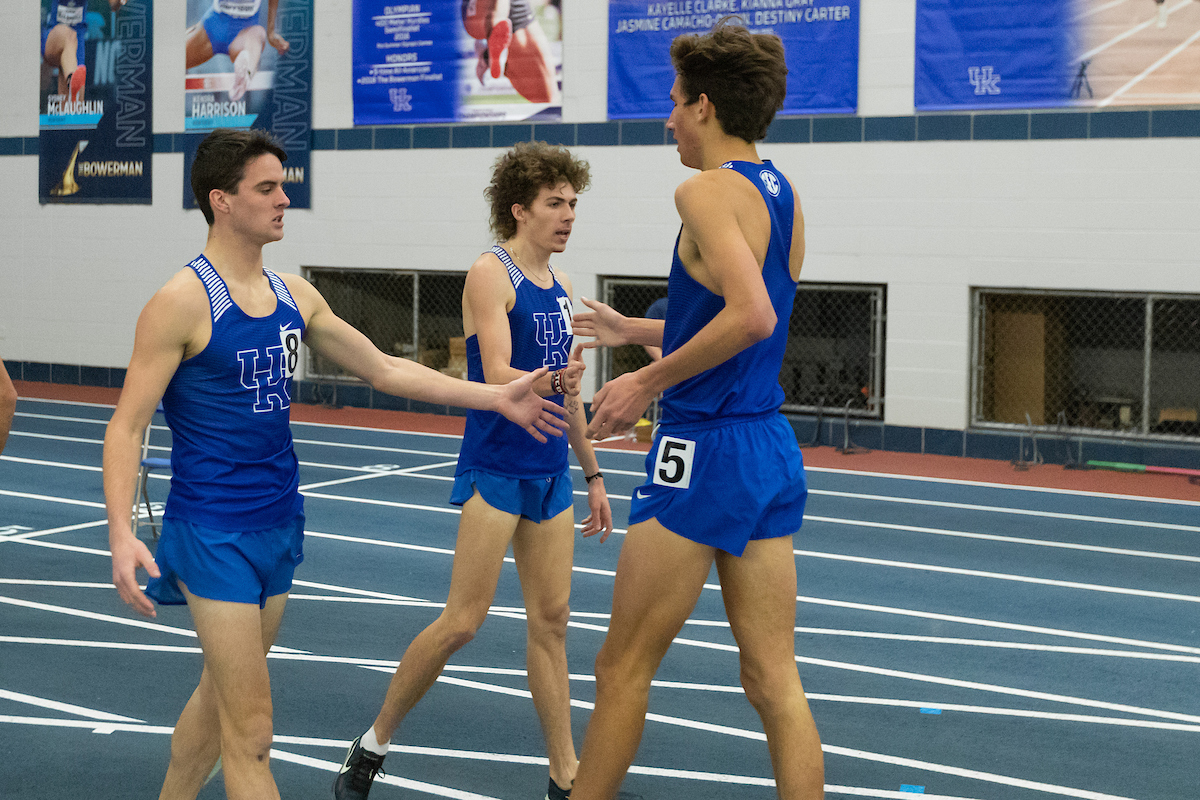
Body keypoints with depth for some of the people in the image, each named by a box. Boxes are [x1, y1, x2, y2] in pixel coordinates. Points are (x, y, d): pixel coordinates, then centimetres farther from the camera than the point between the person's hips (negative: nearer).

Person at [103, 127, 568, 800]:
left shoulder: (294, 294, 8)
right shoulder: (183, 301, -13)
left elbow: (384, 370, 14)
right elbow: (127, 425, -13)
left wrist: (495, 397, 9)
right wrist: (122, 532, -26)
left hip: (280, 520, 7)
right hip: (212, 533, -7)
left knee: (220, 694, 18)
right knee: (250, 732, -7)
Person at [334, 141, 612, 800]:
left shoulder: (557, 286, 14)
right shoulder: (490, 274, -9)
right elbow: (499, 378, -20)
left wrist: (592, 474, 22)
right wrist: (553, 380, -40)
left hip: (550, 474, 7)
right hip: (494, 472, -7)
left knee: (551, 620, 6)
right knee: (462, 622, -7)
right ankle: (376, 742, 11)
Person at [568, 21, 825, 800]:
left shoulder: (708, 190, -13)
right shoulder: (784, 195, 13)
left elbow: (752, 316, -28)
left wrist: (650, 380, -18)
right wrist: (639, 330, 33)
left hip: (707, 449, -8)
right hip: (772, 448, 8)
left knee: (624, 665, 6)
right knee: (774, 678, 8)